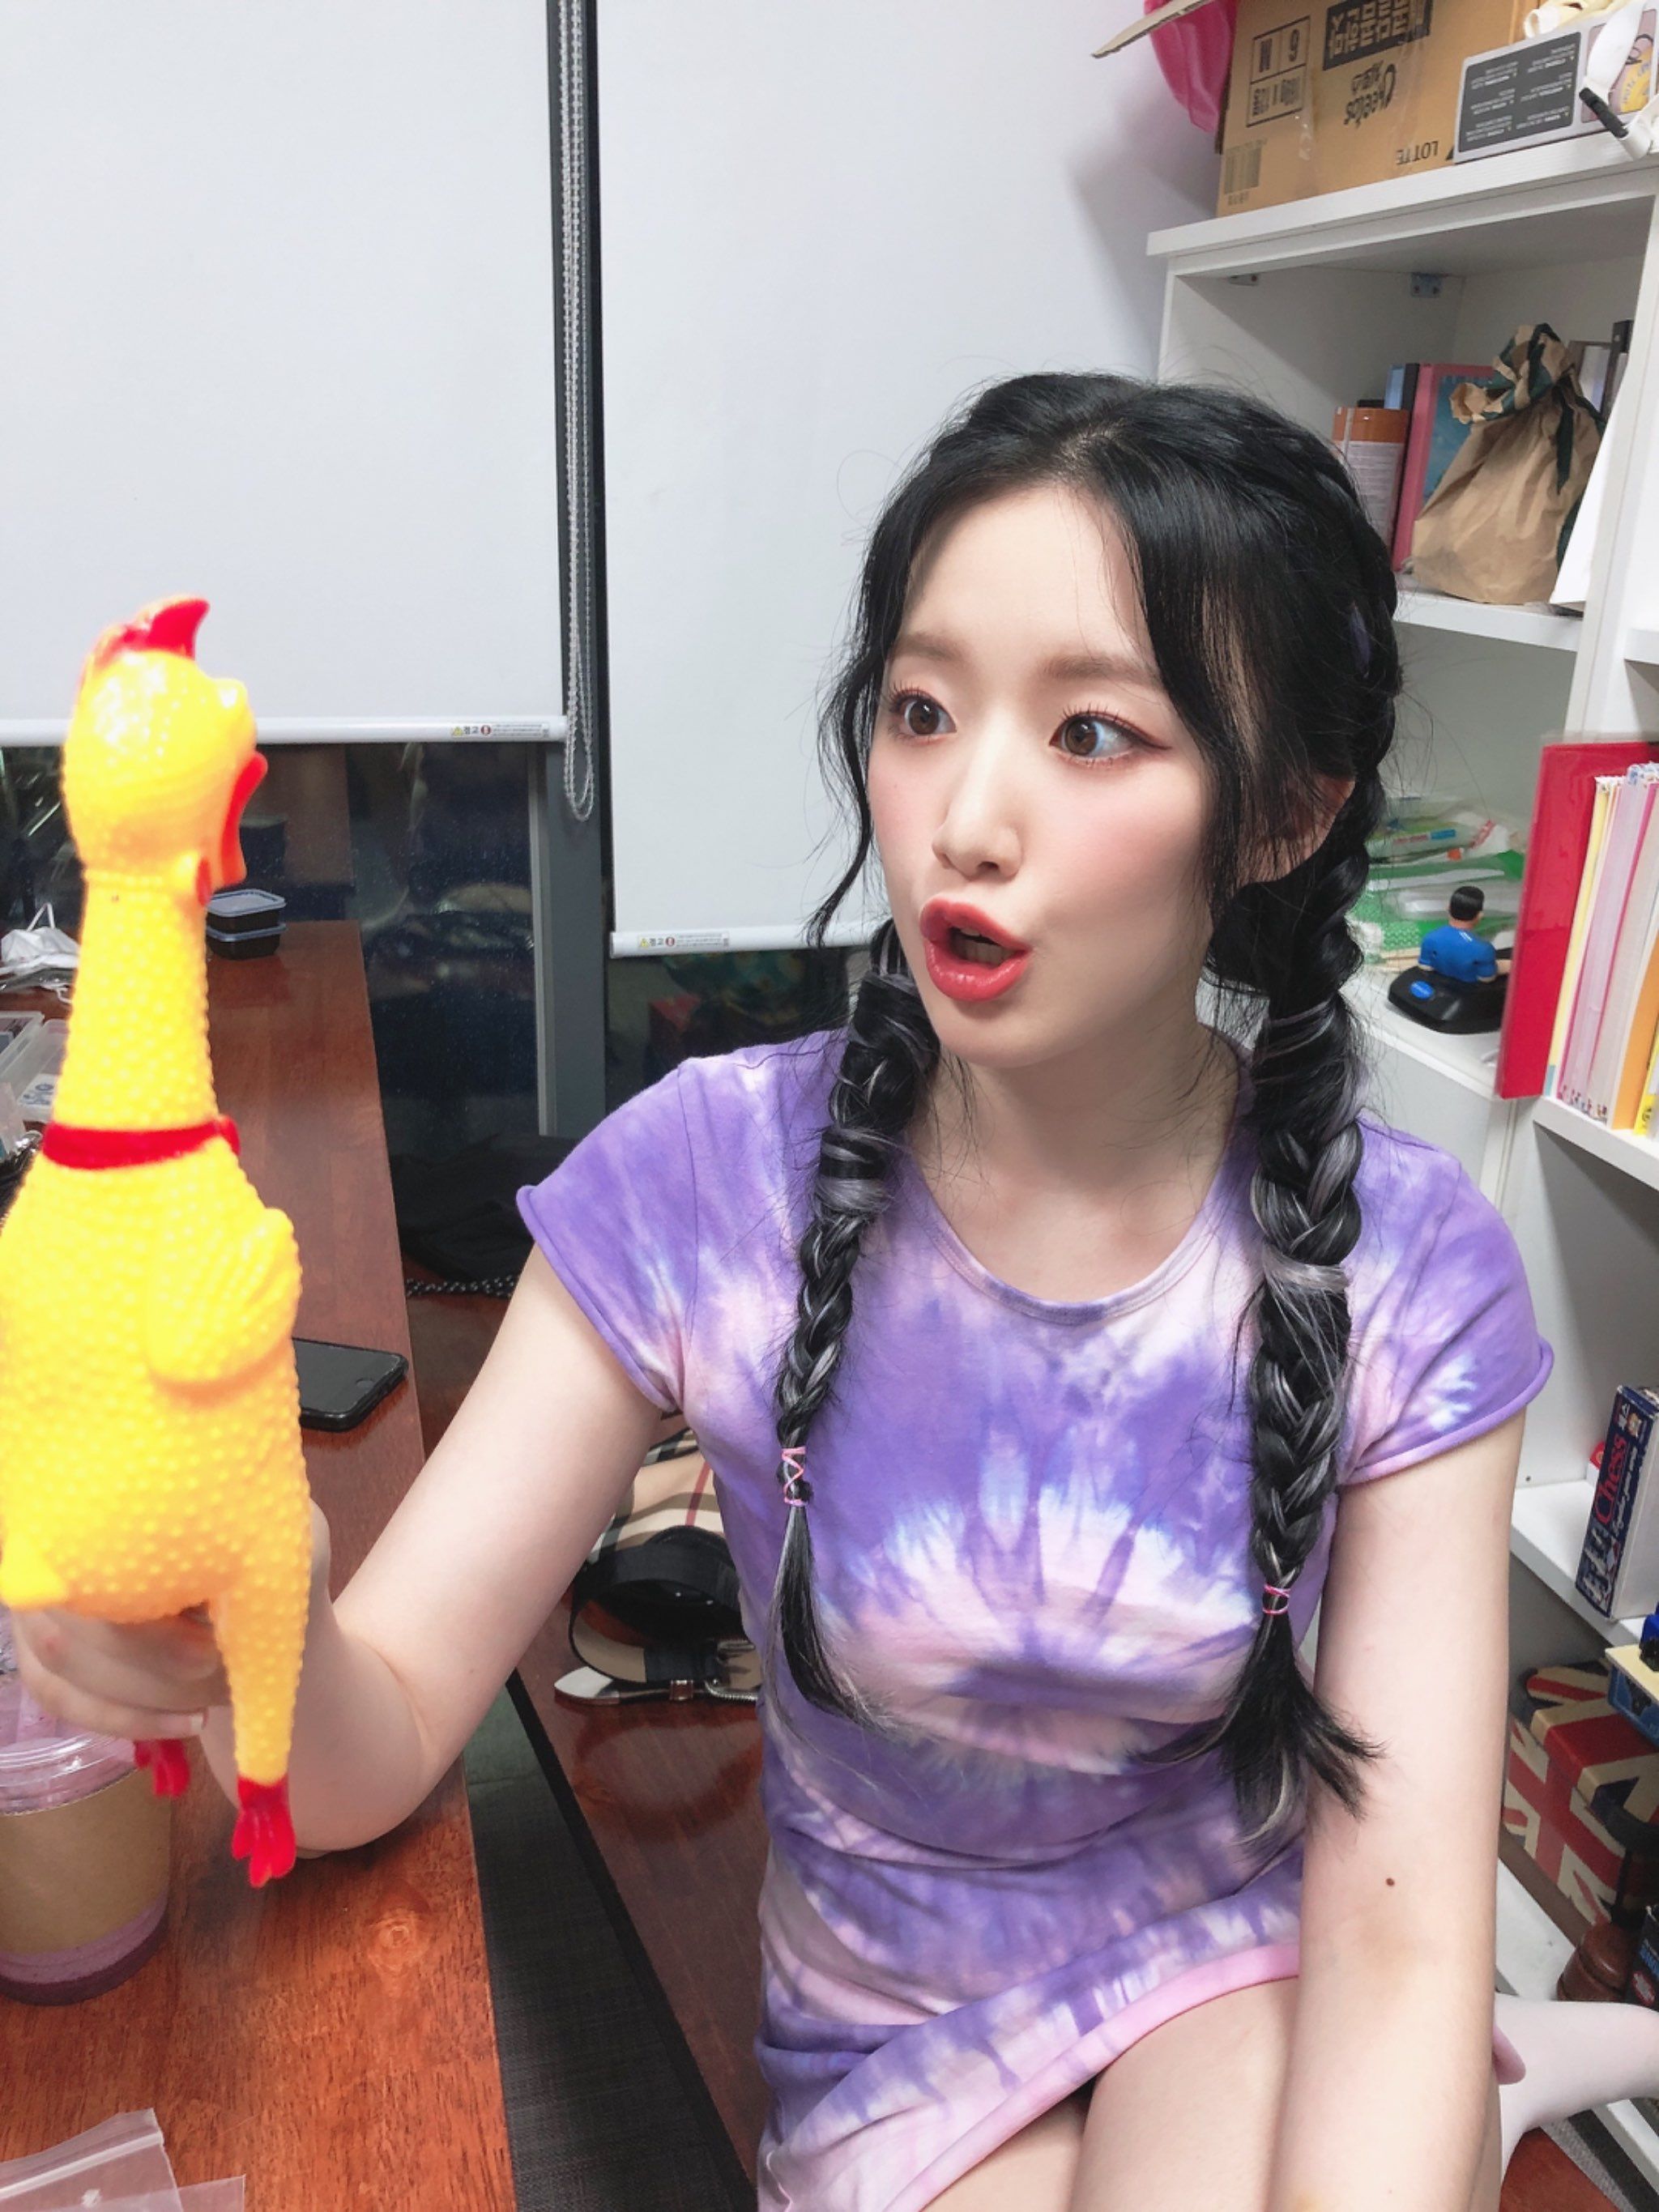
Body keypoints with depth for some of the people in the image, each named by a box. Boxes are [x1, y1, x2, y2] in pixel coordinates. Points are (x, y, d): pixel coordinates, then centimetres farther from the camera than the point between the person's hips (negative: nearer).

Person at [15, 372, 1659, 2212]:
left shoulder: (1401, 1276, -18)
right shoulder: (708, 1181, -19)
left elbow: (1396, 1932, -15)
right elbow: (376, 1745, -18)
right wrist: (241, 1643, -39)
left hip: (1249, 1965, -1)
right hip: (898, 2051, 2)